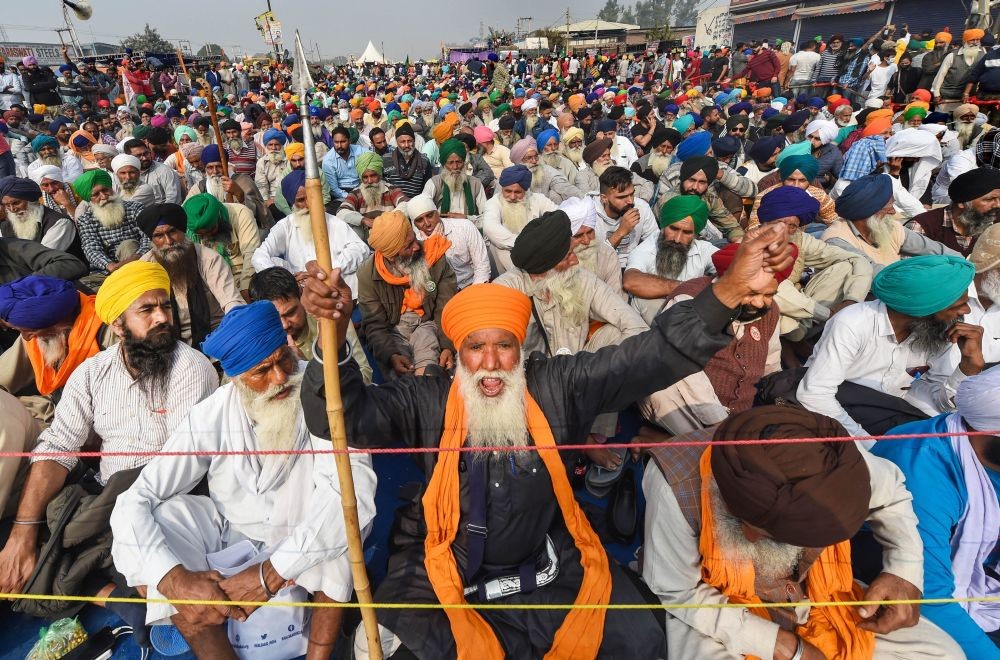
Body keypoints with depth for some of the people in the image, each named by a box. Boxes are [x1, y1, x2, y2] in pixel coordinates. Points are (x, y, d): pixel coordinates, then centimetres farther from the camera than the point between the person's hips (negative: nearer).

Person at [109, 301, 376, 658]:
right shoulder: (210, 417, -16)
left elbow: (355, 492, -35)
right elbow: (133, 502, -15)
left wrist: (270, 573, -35)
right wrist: (176, 580, -32)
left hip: (307, 551, -2)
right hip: (231, 541, 3)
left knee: (340, 515, -34)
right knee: (146, 522, -19)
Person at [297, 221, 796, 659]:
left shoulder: (557, 386, -10)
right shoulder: (427, 401, -11)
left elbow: (648, 357, -17)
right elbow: (341, 417, -22)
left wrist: (731, 289, -30)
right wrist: (333, 335, -41)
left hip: (549, 565, 2)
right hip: (450, 572, -1)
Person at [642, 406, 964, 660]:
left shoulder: (829, 457, -23)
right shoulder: (677, 486, -34)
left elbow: (890, 490, 2)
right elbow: (677, 592, -18)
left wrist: (905, 571, -13)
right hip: (713, 608, -4)